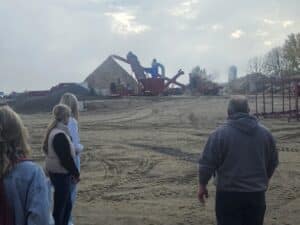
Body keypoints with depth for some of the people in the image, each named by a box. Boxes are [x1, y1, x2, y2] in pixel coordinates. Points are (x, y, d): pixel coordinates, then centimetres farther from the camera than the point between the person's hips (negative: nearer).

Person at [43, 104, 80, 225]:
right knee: (60, 206, 2)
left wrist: (72, 173, 15)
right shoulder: (59, 135, -24)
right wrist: (76, 173, -8)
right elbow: (66, 158, -23)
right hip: (61, 174, -10)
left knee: (67, 204, 20)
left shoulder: (54, 131, 8)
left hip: (57, 172, 10)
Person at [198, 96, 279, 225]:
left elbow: (207, 163, -10)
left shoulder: (220, 133, -9)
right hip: (256, 193, 4)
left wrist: (202, 185, 4)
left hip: (229, 194, -4)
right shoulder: (264, 132, 5)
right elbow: (273, 161, 14)